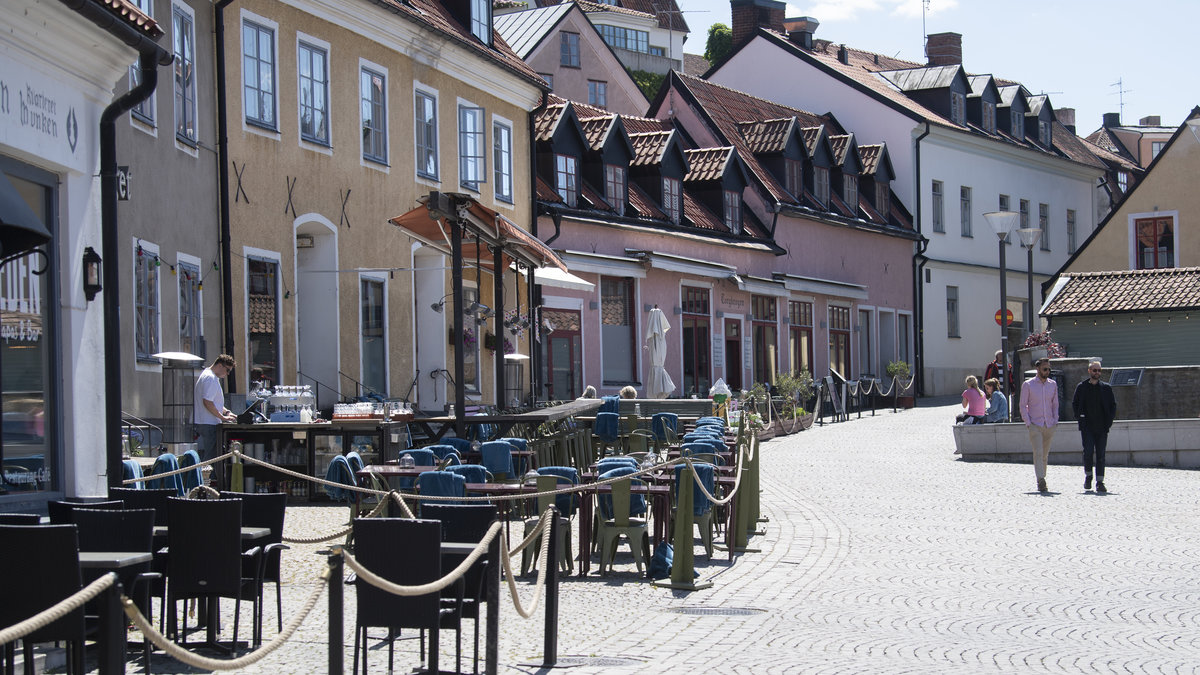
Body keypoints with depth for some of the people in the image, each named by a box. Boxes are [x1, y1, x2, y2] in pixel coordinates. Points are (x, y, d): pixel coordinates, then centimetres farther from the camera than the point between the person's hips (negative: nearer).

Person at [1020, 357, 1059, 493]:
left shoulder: (1053, 384, 10)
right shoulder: (1028, 385, -2)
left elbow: (1055, 404, 18)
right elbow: (1023, 405, 0)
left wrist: (1055, 420, 6)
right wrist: (1028, 423, -8)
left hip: (1049, 425, 4)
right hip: (1035, 425, -4)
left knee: (1045, 455, 9)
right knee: (1038, 452, -16)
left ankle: (1042, 482, 18)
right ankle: (1041, 481, -24)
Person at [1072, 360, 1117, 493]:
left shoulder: (1106, 388, 8)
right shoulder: (1081, 387, 6)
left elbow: (1113, 405, 11)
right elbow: (1074, 404, 10)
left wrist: (1110, 420, 0)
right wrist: (1079, 417, -2)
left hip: (1102, 427, 1)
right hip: (1087, 426, -1)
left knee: (1100, 454, -1)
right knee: (1088, 451, -12)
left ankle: (1100, 482, 2)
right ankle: (1088, 476, 10)